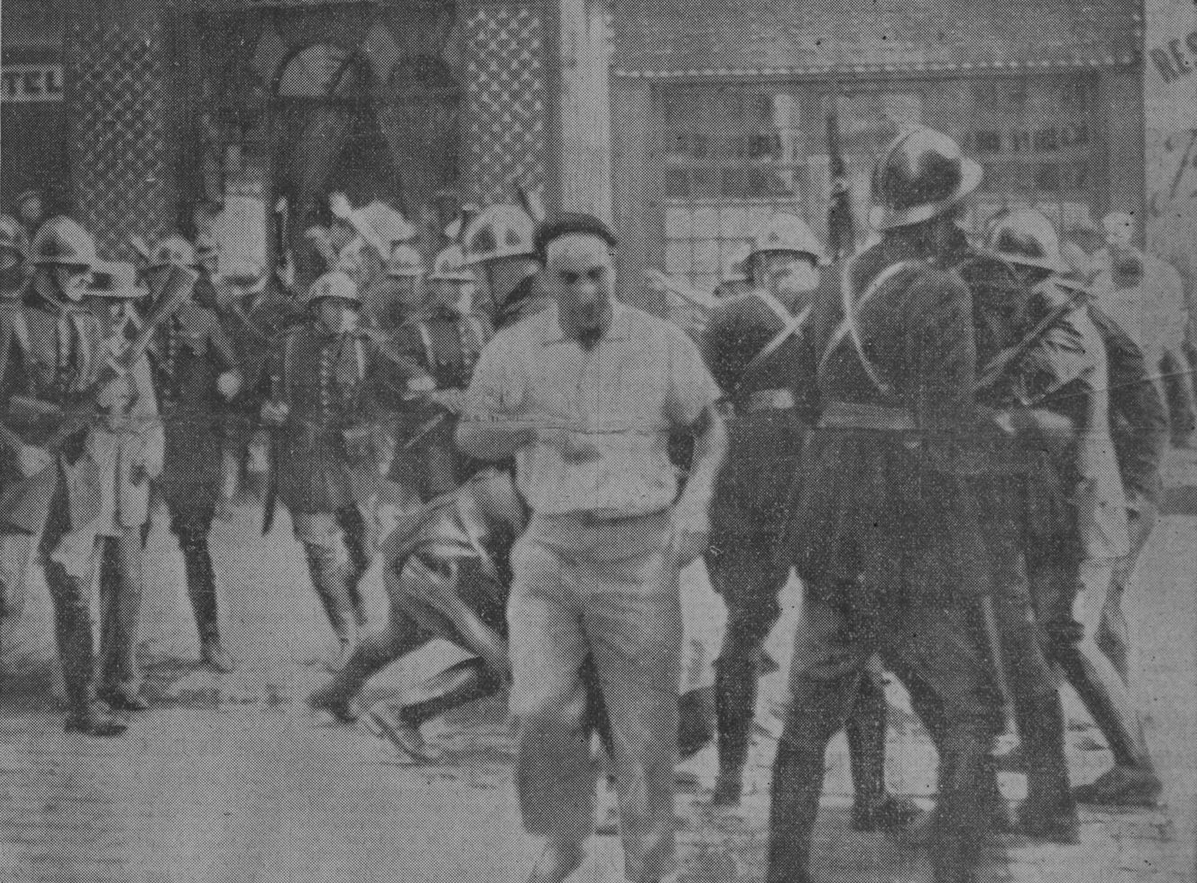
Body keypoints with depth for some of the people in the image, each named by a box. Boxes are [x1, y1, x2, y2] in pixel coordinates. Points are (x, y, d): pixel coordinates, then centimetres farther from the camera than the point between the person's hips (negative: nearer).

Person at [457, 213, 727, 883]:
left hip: (640, 551, -1)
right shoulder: (515, 348, 0)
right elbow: (470, 436, 10)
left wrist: (697, 499, -10)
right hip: (550, 551, 1)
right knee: (543, 708, -15)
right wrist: (537, 430, -10)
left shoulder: (664, 343, -3)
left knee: (646, 724, 2)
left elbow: (713, 431, 8)